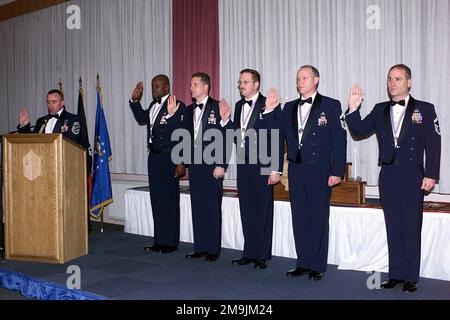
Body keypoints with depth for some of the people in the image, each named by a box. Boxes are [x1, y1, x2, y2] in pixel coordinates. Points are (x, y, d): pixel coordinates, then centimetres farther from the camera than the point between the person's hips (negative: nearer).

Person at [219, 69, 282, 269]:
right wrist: (226, 119, -1)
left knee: (263, 211, 3)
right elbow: (237, 135, 14)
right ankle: (249, 253, 22)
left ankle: (262, 255, 13)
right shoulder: (239, 106, 12)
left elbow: (277, 139, -11)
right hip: (243, 165, 7)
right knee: (247, 211, 12)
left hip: (262, 166, -7)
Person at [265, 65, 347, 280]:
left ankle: (317, 266, 12)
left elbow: (339, 140, -6)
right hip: (296, 170, 5)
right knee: (299, 218, 9)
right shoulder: (289, 108, 13)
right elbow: (279, 137, 14)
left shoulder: (331, 106, -2)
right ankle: (303, 263, 19)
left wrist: (337, 171, -11)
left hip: (319, 170, -4)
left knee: (319, 218, 2)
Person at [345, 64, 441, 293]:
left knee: (411, 227, 2)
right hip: (387, 175, 3)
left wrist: (430, 175, -10)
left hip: (412, 175, -3)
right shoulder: (380, 110, 11)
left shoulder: (424, 110, 1)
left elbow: (433, 145, -2)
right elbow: (359, 131, 6)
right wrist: (353, 109, -9)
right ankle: (395, 274, 18)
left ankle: (410, 277, 12)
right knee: (393, 227, 9)